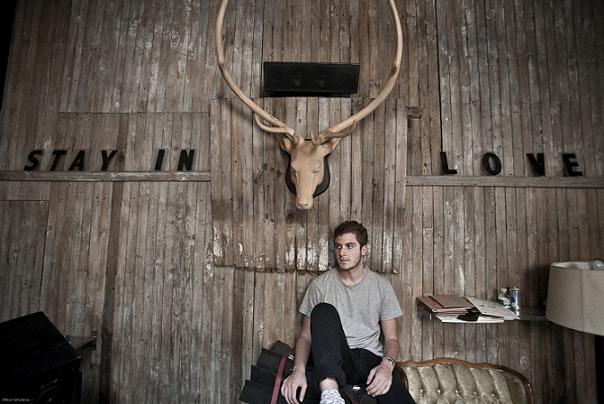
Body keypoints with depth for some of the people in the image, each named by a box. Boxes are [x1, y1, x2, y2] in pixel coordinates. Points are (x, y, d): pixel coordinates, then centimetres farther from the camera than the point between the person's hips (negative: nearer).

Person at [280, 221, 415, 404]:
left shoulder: (381, 286, 4)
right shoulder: (320, 284, 1)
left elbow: (391, 338, 6)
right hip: (331, 360, 1)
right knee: (323, 310, -31)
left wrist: (387, 364, -17)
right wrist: (299, 369, -18)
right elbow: (306, 334, 2)